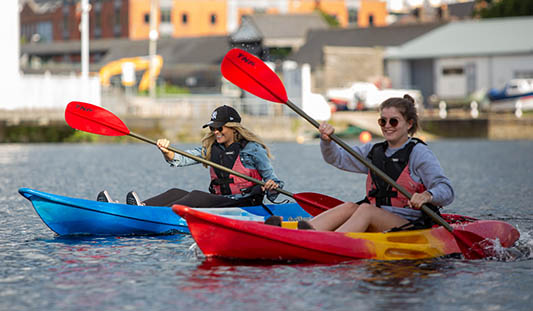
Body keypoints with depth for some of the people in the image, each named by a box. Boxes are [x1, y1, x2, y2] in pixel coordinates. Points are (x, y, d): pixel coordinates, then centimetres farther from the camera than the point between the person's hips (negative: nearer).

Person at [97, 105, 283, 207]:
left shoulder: (253, 149, -3)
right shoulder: (211, 148, 14)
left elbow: (272, 179, -4)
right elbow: (183, 159, 0)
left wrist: (272, 187, -28)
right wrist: (168, 152, -21)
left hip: (245, 206, -7)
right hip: (219, 202, 7)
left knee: (196, 197, -29)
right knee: (176, 193, -12)